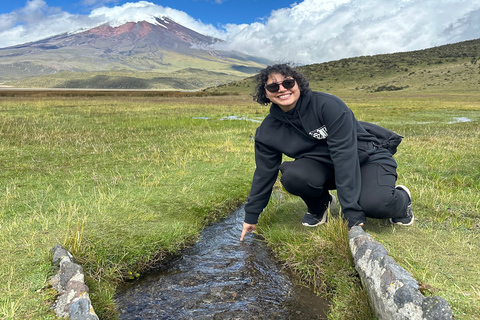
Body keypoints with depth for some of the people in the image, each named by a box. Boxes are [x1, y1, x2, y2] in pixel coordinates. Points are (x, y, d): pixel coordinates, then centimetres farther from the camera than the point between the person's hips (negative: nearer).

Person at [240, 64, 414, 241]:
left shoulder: (328, 104, -24)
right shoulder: (267, 132, -8)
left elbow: (345, 154, -30)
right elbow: (264, 173, 1)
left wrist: (352, 212, -34)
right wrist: (251, 216, 6)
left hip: (364, 158, -3)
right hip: (324, 167, 4)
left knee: (375, 204, -33)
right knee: (292, 175, -29)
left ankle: (401, 199, 7)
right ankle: (319, 205, 6)